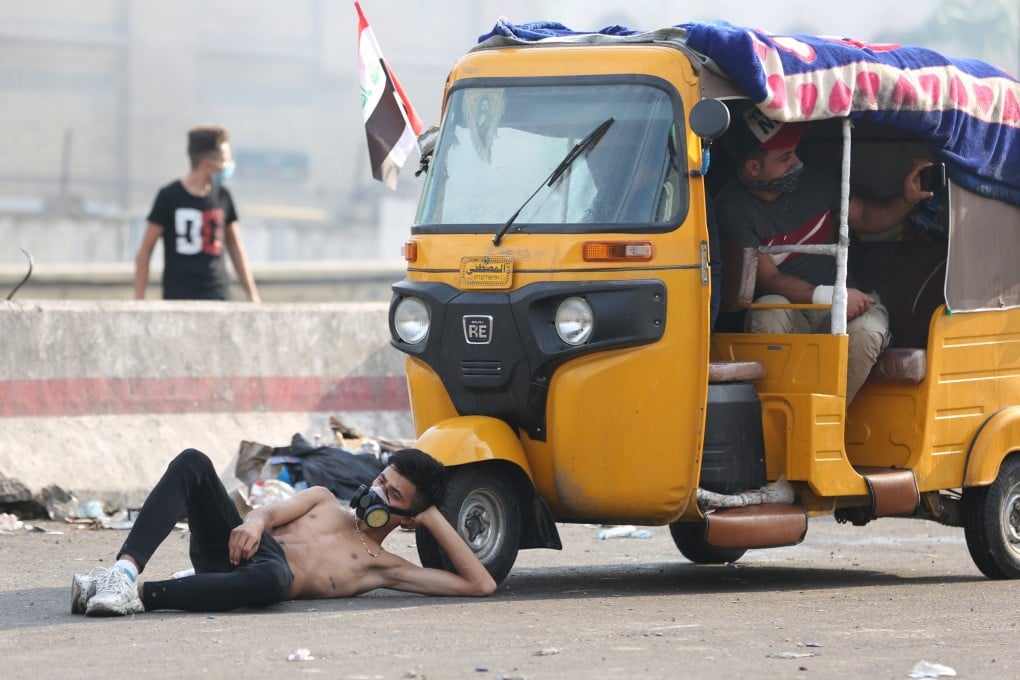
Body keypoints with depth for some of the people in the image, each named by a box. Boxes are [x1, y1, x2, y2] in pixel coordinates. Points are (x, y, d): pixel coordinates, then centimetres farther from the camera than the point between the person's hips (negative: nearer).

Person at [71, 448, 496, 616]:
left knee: (273, 577, -44)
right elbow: (273, 511, 11)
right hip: (235, 546, 4)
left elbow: (480, 585, 9)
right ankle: (125, 568, -39)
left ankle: (138, 595, -43)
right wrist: (254, 522, -14)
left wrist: (434, 519, 8)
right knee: (192, 464, -22)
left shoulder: (383, 567, 19)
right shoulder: (324, 501, 32)